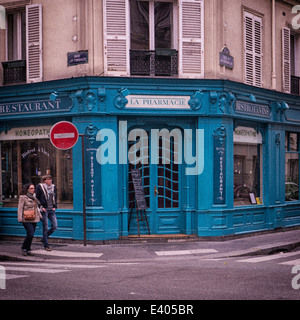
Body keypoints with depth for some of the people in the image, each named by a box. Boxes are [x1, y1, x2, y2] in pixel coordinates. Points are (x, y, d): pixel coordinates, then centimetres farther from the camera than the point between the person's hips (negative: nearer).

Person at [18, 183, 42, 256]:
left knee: (31, 235, 6)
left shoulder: (34, 197, 14)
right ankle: (24, 248, 1)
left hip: (34, 219, 7)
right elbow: (20, 208, -8)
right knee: (30, 234, -16)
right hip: (26, 220, -7)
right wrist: (20, 219, -14)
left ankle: (28, 249, 17)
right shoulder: (23, 197, -6)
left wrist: (39, 216, 22)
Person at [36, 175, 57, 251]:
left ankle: (44, 239, 22)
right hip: (44, 210, -5)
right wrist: (41, 207, -8)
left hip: (51, 210, 5)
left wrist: (55, 206, 8)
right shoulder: (40, 187, -4)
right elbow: (37, 198, -2)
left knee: (54, 226, 0)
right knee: (45, 228, -1)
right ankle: (46, 245, 8)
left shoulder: (53, 187, 10)